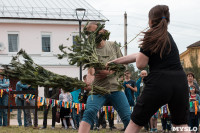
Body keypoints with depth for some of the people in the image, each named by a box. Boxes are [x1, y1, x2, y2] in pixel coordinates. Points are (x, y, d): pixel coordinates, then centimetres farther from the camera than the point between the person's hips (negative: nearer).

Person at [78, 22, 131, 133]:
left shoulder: (113, 46, 6)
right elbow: (91, 71, -20)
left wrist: (109, 72, -10)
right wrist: (88, 82, -43)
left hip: (115, 87, 3)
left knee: (128, 118, -5)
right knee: (89, 112, -26)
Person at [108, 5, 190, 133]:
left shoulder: (152, 36, -2)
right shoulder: (168, 36, 19)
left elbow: (140, 64, -5)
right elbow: (140, 55, 25)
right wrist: (115, 61, 29)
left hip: (158, 84, -6)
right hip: (180, 83, 6)